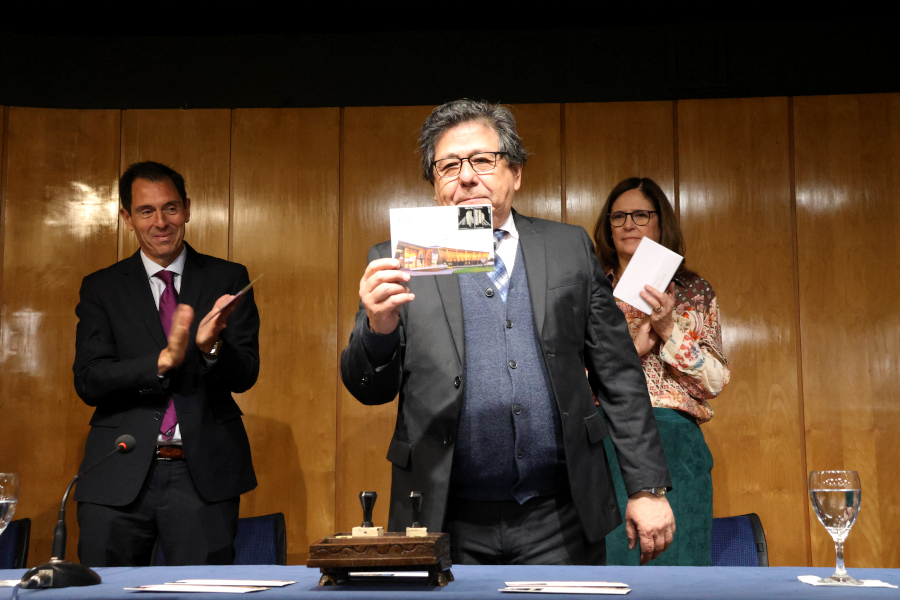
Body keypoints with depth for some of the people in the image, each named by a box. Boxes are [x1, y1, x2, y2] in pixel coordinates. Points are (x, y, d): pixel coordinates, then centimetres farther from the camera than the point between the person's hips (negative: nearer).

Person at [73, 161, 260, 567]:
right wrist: (164, 360, -18)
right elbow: (88, 382, -3)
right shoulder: (101, 288, 8)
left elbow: (245, 375, 0)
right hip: (119, 477, 1)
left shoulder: (227, 279, 7)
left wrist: (212, 346, -22)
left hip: (205, 475, 0)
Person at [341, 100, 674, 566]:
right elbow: (370, 391, -1)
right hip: (449, 529, -1)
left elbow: (619, 375, 7)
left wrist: (647, 488, 1)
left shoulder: (570, 248, 7)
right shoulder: (399, 263, 3)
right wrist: (379, 327, -22)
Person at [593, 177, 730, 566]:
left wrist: (668, 329, -10)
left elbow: (715, 383, 3)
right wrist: (630, 349, -10)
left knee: (672, 558, 0)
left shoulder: (693, 292, 11)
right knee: (604, 557, -2)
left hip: (674, 444, 0)